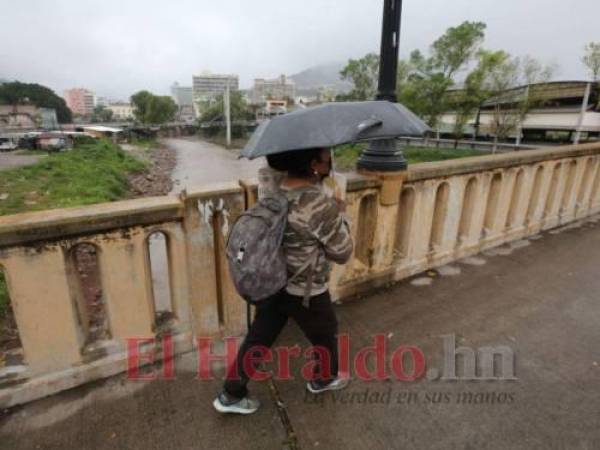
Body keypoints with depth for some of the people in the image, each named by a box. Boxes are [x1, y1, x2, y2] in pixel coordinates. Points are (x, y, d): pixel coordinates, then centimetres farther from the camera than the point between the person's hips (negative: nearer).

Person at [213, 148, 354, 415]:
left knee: (258, 337, 22)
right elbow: (343, 253, -18)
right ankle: (323, 379, 52)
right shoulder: (320, 205, -30)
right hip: (306, 292, -6)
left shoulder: (272, 186, -10)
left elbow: (269, 168, 16)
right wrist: (339, 214, -5)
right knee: (326, 335, 24)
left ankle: (231, 395, 36)